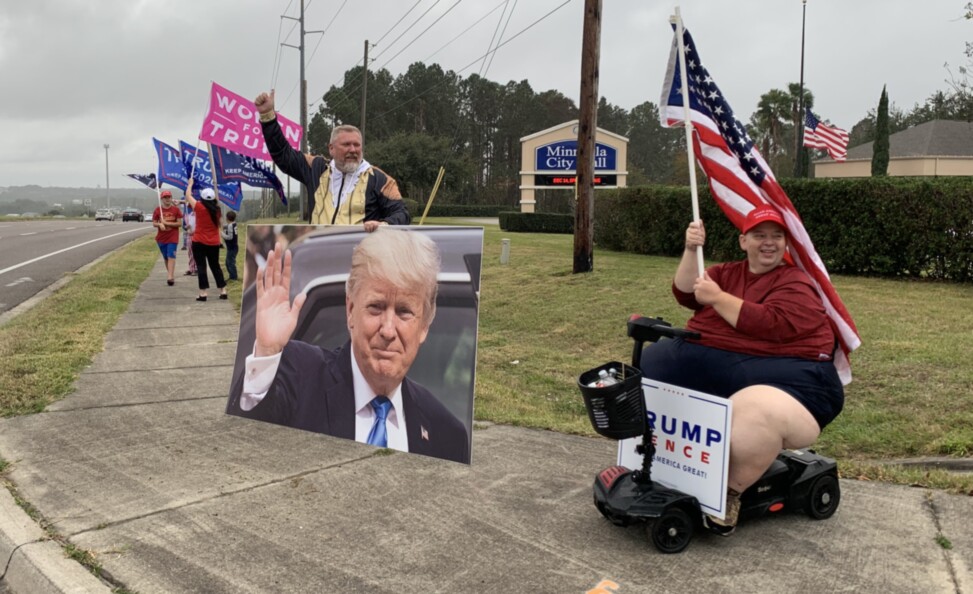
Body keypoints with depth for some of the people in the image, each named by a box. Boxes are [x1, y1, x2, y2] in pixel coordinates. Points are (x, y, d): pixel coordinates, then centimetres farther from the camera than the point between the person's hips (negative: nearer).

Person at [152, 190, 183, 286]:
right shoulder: (157, 210, 3)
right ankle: (171, 275, 21)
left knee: (171, 256, -14)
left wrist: (167, 223, -15)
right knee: (166, 257, 10)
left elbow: (179, 223, -6)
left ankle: (170, 276, -21)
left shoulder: (176, 209, -2)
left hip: (173, 237, -3)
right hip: (161, 238, 3)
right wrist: (160, 224, -18)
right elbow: (154, 223, 4)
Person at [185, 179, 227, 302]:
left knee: (201, 267, 0)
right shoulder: (217, 209, 1)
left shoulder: (199, 207, -11)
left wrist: (190, 184, 18)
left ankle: (203, 293, -4)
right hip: (214, 243, 4)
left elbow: (188, 196, 3)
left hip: (199, 242, -4)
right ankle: (223, 291, 14)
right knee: (215, 266, 14)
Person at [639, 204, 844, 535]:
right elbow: (685, 295, 9)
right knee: (650, 364, -5)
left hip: (780, 371, -7)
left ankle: (730, 492, -13)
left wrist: (717, 298, -13)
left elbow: (772, 326, -17)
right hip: (708, 362, 7)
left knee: (756, 414, -40)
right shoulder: (728, 272, 20)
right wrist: (691, 251, -6)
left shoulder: (796, 284, 0)